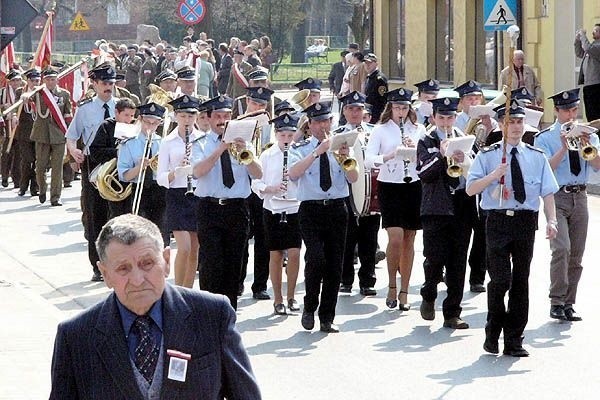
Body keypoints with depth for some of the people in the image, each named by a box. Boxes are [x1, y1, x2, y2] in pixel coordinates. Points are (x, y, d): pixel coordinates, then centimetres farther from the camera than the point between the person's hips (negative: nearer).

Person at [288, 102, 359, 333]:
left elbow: (353, 179, -1)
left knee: (334, 265, 2)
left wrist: (346, 159, -19)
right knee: (316, 257, -20)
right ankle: (309, 308, 0)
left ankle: (327, 318, 12)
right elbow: (293, 174, -16)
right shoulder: (301, 149, 5)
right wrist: (317, 152, -21)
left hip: (337, 209, 3)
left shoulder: (340, 147, 12)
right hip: (311, 210, -3)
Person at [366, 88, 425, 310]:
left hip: (413, 187, 3)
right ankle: (392, 286, 2)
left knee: (409, 239, 5)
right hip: (389, 186, -3)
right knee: (395, 237, -15)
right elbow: (369, 160, -11)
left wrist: (416, 149, -12)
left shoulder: (418, 130, 7)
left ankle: (404, 292, 12)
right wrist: (390, 155, -26)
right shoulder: (381, 130, -1)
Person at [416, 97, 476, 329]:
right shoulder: (426, 143, 6)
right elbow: (423, 174, -8)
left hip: (462, 208, 2)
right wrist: (441, 155, -19)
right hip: (436, 210, -2)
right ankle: (429, 296, 20)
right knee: (435, 258, -9)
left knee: (458, 264, 2)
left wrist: (463, 160, -11)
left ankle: (452, 314, 8)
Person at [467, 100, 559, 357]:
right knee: (500, 279, -10)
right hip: (498, 221, -2)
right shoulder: (487, 156, 5)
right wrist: (494, 175, -15)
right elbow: (471, 189, 0)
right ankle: (492, 334, 10)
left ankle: (514, 340, 11)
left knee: (521, 280, 4)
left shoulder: (537, 157, 11)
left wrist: (551, 221, -7)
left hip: (526, 222, 2)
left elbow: (547, 192, 7)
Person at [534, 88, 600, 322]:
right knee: (561, 248, -19)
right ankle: (556, 303, -14)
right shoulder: (544, 137, 1)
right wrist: (565, 148, -19)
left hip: (579, 197, 4)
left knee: (576, 254, 6)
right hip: (556, 197, -4)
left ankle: (568, 304, 14)